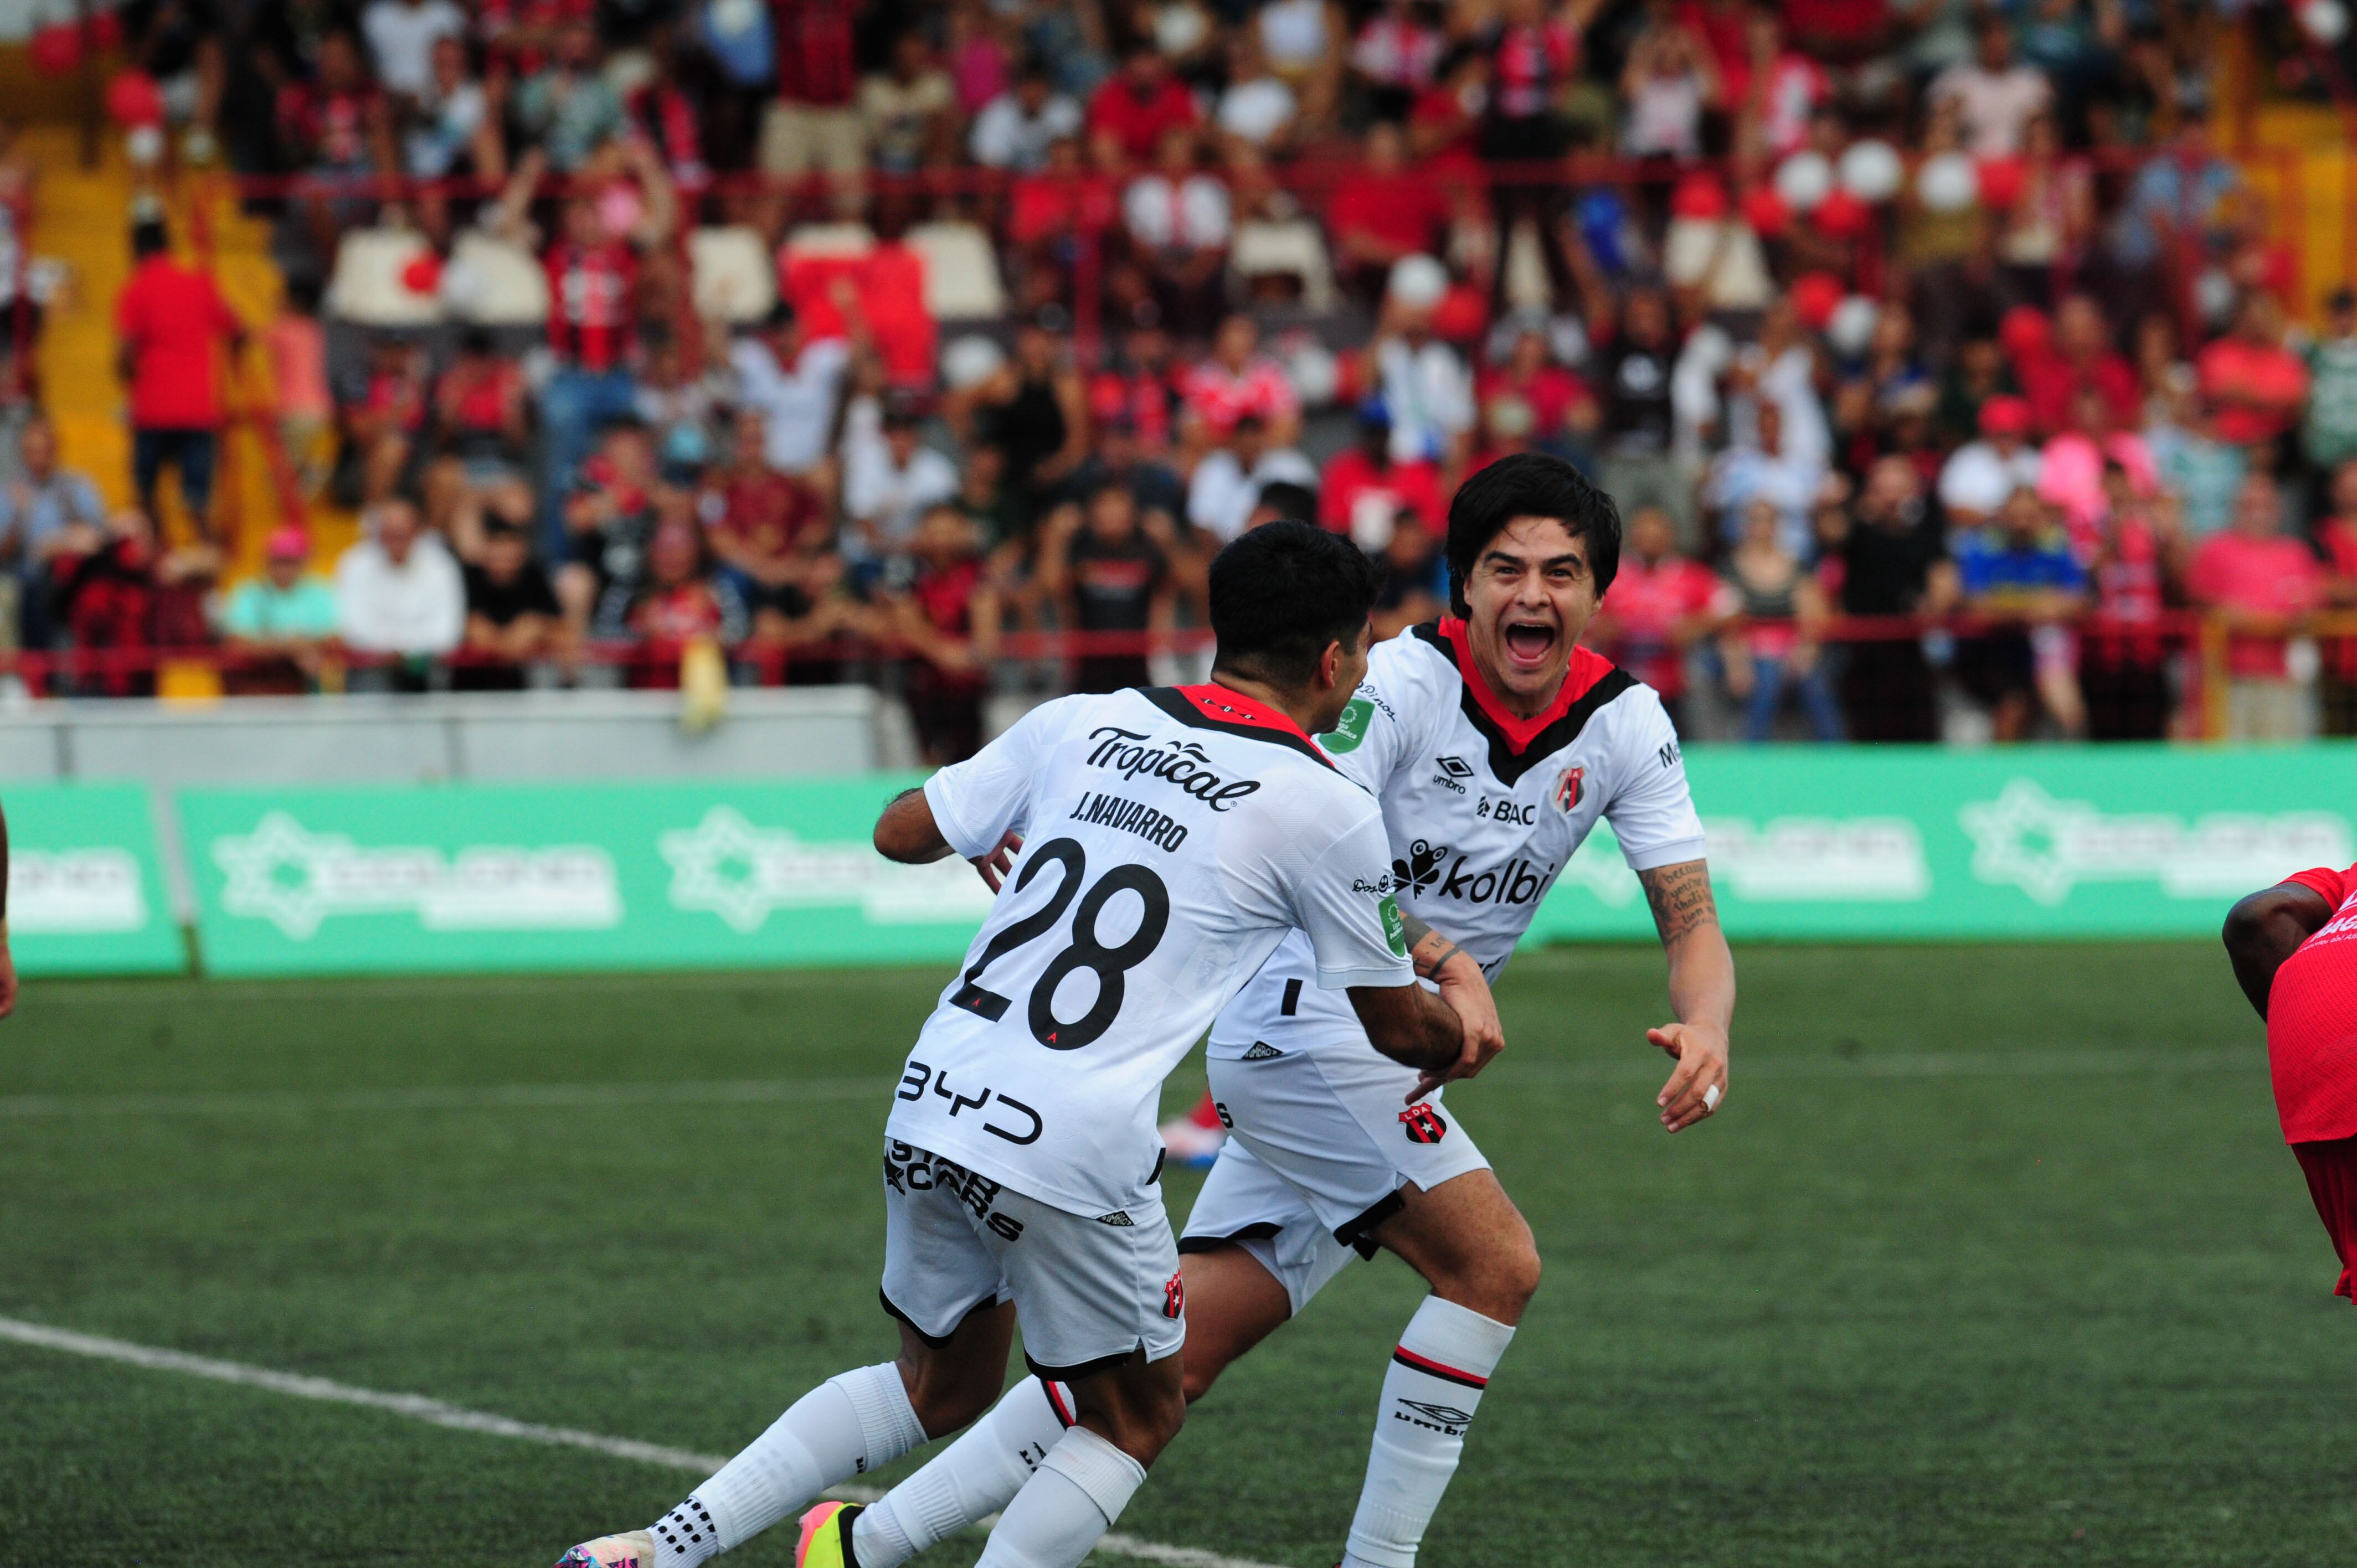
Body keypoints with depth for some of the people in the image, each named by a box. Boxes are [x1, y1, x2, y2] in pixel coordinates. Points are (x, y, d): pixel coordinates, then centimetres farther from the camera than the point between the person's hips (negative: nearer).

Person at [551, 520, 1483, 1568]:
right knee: (1137, 1415, 18)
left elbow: (901, 832, 21)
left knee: (941, 1388, 25)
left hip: (932, 1101, 6)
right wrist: (1460, 1017, 35)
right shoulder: (1332, 812, -1)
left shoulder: (1083, 724, 10)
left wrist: (981, 834, 43)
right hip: (1076, 1148, -5)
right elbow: (1394, 1028, 12)